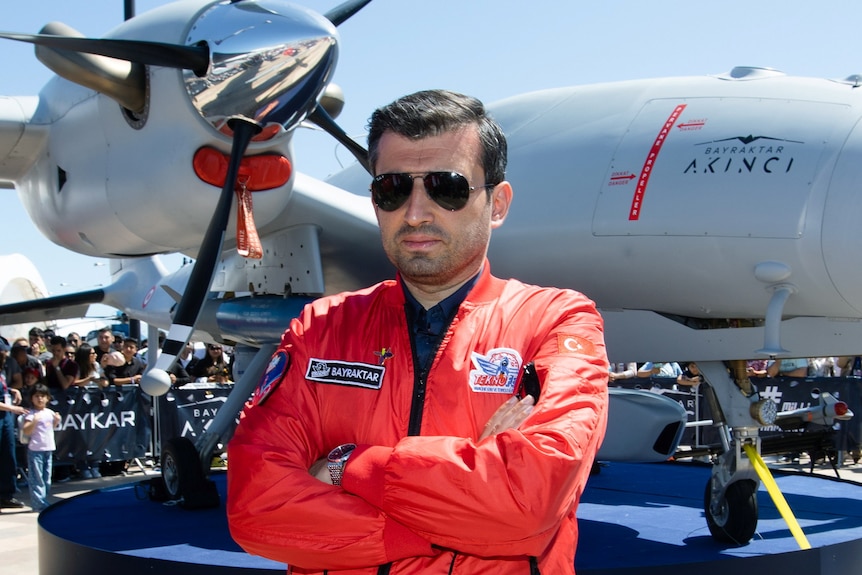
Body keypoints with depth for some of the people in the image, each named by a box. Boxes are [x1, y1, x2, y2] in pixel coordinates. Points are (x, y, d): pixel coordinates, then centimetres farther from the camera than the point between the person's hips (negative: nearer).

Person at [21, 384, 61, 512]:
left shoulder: (50, 413, 10)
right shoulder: (31, 415, -10)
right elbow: (26, 431, -17)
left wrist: (57, 421, 8)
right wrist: (34, 422, -30)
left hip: (48, 448, 7)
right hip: (35, 449, -7)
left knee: (46, 478, 11)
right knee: (37, 478, -6)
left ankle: (43, 501, 20)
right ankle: (39, 504, -5)